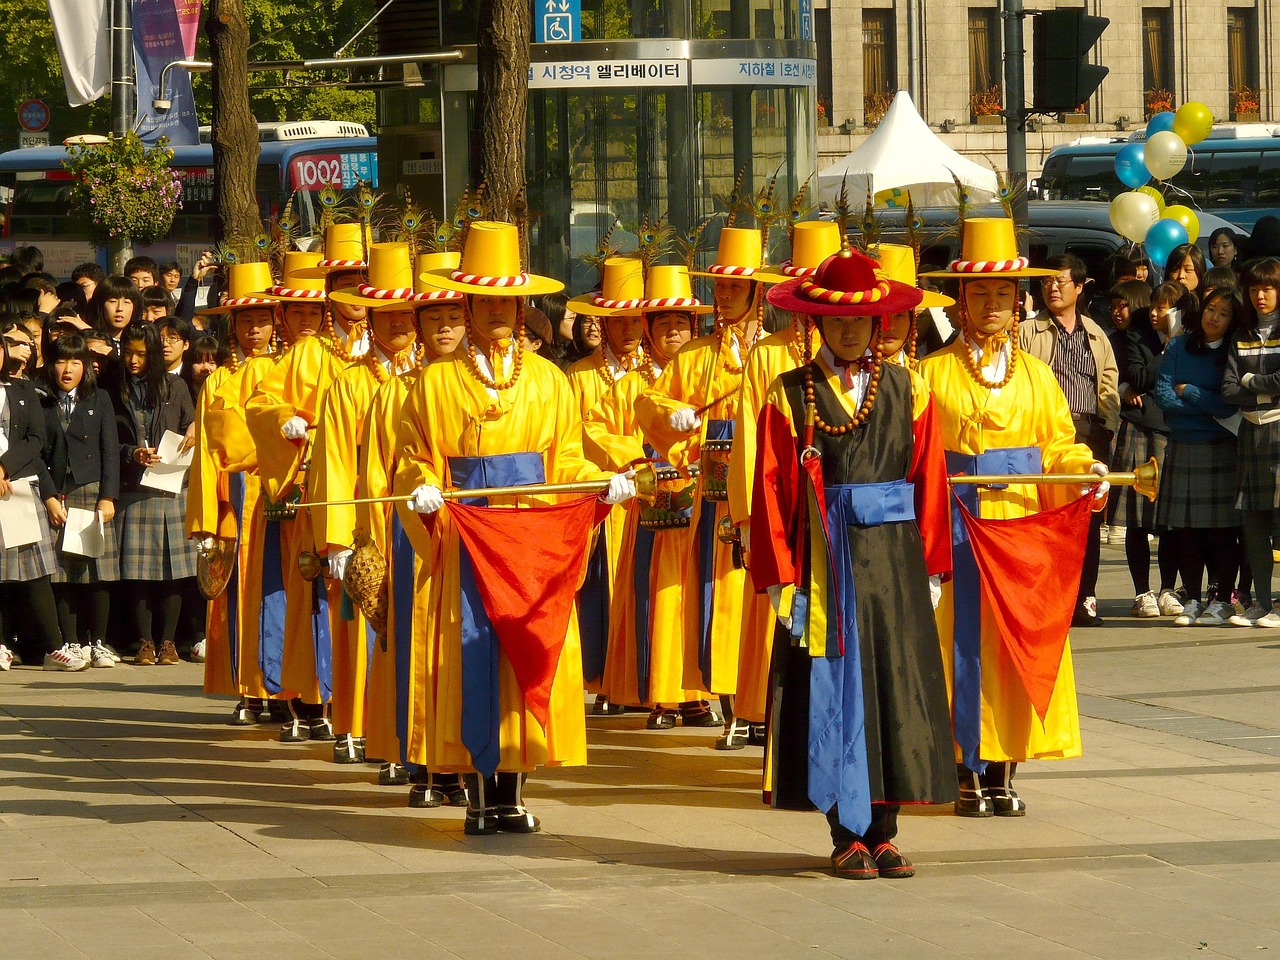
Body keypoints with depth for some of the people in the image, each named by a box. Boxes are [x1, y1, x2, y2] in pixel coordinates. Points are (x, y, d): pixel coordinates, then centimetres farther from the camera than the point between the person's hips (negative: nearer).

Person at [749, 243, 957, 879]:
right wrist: (780, 576, -10)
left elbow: (930, 480, 5)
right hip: (825, 560, -2)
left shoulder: (906, 390, 7)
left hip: (894, 561, 3)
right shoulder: (789, 395, 0)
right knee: (834, 689, -1)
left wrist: (930, 566, 0)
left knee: (896, 685, 4)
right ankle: (845, 836, 5)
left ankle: (881, 832, 12)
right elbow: (773, 489, -4)